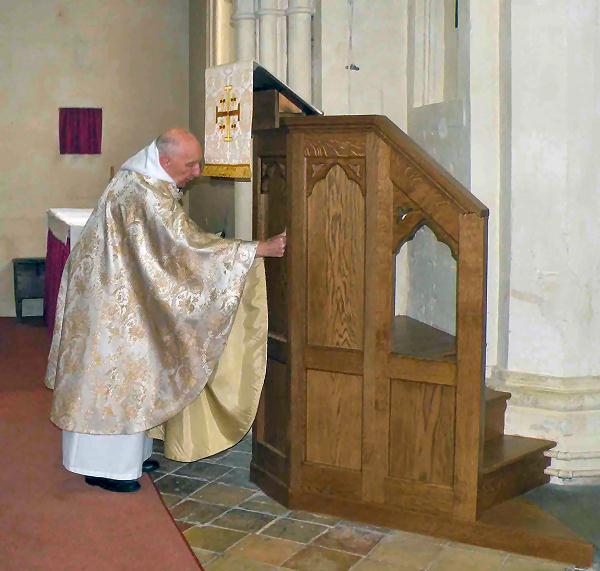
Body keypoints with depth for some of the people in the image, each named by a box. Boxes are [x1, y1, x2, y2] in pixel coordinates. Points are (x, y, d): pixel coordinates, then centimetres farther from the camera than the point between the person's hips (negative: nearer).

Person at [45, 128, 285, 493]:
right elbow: (189, 244, -29)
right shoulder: (146, 195, -26)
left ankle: (128, 452, 27)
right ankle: (104, 466, 10)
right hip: (111, 301, -10)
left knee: (127, 373, 16)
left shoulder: (144, 182, 6)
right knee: (114, 374, -2)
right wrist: (259, 250, -28)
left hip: (122, 295, 10)